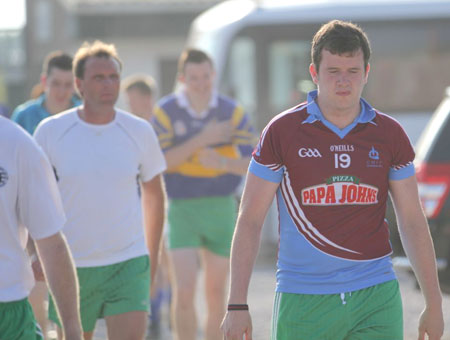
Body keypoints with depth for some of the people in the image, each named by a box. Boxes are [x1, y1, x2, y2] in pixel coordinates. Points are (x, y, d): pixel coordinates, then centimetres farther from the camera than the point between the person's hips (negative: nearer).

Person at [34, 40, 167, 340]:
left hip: (129, 262, 0)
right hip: (71, 266, 0)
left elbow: (153, 194, 13)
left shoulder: (140, 132, 0)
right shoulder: (50, 132, -4)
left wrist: (153, 258, 16)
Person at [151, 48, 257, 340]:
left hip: (222, 208, 2)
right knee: (184, 291, -13)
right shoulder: (166, 111, -3)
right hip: (182, 209, -2)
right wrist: (203, 139, -19)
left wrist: (223, 162, -24)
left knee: (216, 294, 8)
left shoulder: (232, 112, 0)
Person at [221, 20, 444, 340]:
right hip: (303, 299, -1)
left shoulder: (389, 134, 5)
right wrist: (237, 305, -6)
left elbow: (412, 221, 10)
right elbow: (250, 220, 0)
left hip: (376, 300, 1)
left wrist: (434, 304, 7)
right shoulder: (281, 132, -2)